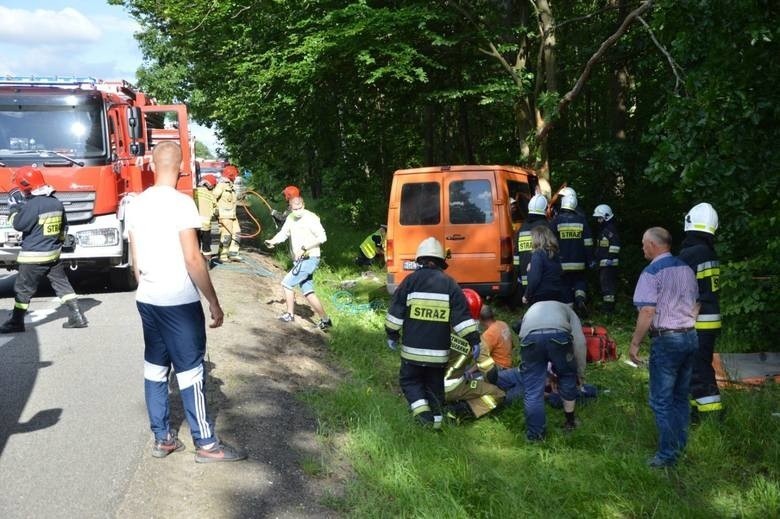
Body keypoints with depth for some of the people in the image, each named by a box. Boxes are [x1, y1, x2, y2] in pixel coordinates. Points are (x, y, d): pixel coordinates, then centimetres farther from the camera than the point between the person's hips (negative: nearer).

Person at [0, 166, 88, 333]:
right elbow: (63, 226, 15)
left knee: (22, 289, 4)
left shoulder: (33, 205, -19)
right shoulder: (57, 203, 6)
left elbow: (18, 224, -15)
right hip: (54, 254, 7)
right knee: (62, 284, 10)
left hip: (33, 256, -7)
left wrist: (14, 207, -3)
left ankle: (16, 322, 11)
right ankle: (77, 316, 6)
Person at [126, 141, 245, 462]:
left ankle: (162, 439, 20)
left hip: (147, 300, 7)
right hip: (179, 302, -7)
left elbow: (134, 261, 12)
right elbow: (193, 260, -17)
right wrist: (214, 303, -10)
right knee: (190, 372, -1)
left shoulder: (136, 205, 6)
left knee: (155, 368, 12)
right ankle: (206, 445, 7)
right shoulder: (181, 203, -15)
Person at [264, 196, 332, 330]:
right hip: (299, 260, 8)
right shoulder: (290, 218, 9)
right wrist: (272, 241, -6)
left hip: (309, 259, -8)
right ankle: (325, 320, 14)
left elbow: (322, 237, -18)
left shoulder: (311, 218, -14)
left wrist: (304, 248, -22)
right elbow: (283, 233, 15)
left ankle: (290, 315, 5)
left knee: (287, 283, -9)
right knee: (308, 292, 8)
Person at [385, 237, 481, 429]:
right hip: (439, 350, 2)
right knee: (435, 384, 16)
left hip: (413, 348, -2)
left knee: (409, 379, 12)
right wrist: (474, 340, -1)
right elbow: (462, 316, -4)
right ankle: (436, 418, 17)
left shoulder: (411, 280, -4)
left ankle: (421, 409, -8)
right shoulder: (449, 284, 0)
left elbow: (396, 312, -1)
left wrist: (392, 335, 10)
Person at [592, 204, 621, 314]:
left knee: (607, 284, -10)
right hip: (602, 263, 10)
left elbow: (615, 246, -19)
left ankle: (608, 307, -9)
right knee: (603, 283, 14)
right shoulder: (602, 230, 20)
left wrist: (610, 258, -23)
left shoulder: (611, 230, -11)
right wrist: (595, 259, 23)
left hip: (609, 263, -10)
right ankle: (605, 305, 22)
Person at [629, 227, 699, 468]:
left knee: (662, 401, -1)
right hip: (690, 337, 8)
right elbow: (696, 303, 19)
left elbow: (647, 312, -19)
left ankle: (667, 454, 2)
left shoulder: (652, 272, -13)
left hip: (666, 339, -8)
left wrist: (634, 343, -13)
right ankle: (680, 445, 25)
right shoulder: (686, 268, 10)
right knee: (681, 396, 18)